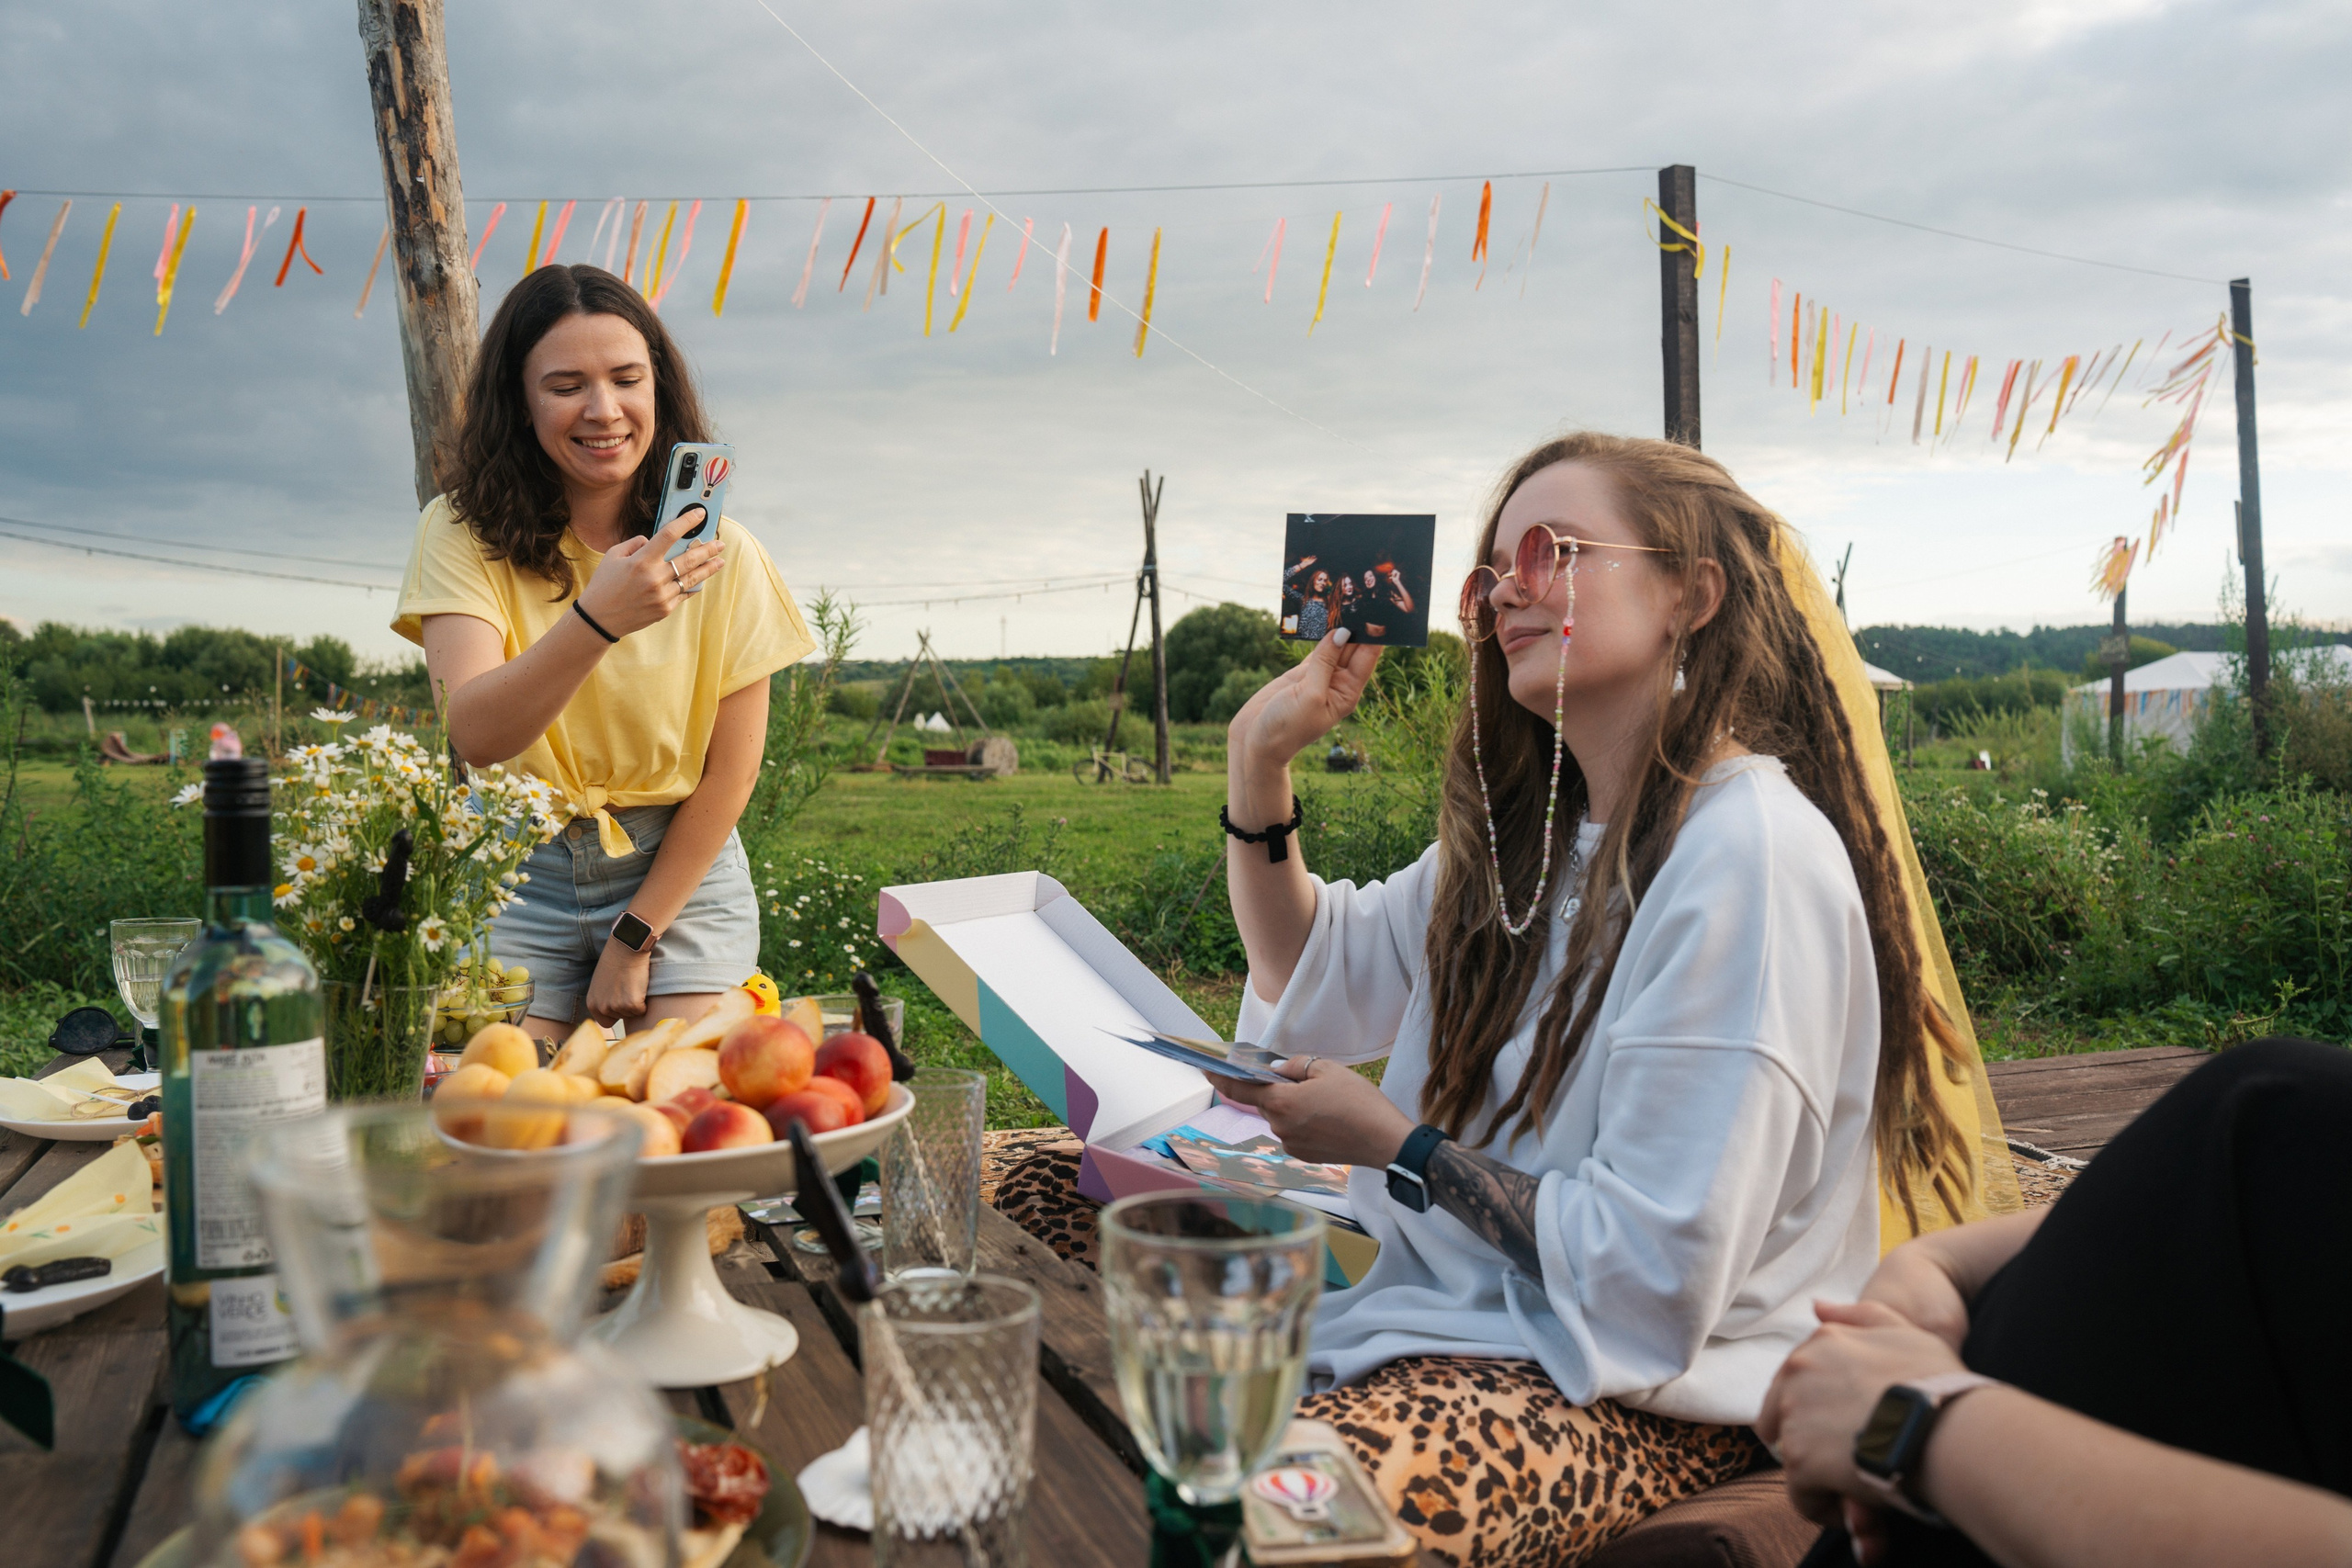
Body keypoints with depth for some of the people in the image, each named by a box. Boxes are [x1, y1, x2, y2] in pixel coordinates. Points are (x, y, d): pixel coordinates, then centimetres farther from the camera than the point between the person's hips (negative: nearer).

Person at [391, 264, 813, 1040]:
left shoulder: (721, 554, -6)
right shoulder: (462, 535, -8)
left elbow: (730, 774, -4)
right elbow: (474, 734, -23)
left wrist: (634, 938, -6)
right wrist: (598, 618, -40)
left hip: (682, 871, 0)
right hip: (517, 873, 0)